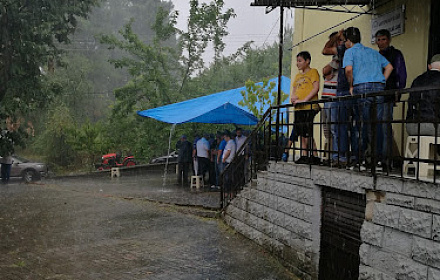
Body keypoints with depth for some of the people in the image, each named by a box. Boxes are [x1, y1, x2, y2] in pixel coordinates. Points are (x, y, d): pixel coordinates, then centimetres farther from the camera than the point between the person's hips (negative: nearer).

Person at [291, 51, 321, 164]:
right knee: (301, 133, 5)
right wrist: (293, 97, -2)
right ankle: (304, 156, 9)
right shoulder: (298, 76, 24)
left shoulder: (313, 71, 2)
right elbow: (294, 90, 22)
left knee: (307, 133, -13)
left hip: (309, 107, -7)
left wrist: (304, 100, -18)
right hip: (298, 108, 7)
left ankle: (315, 156, -7)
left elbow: (316, 88, -10)